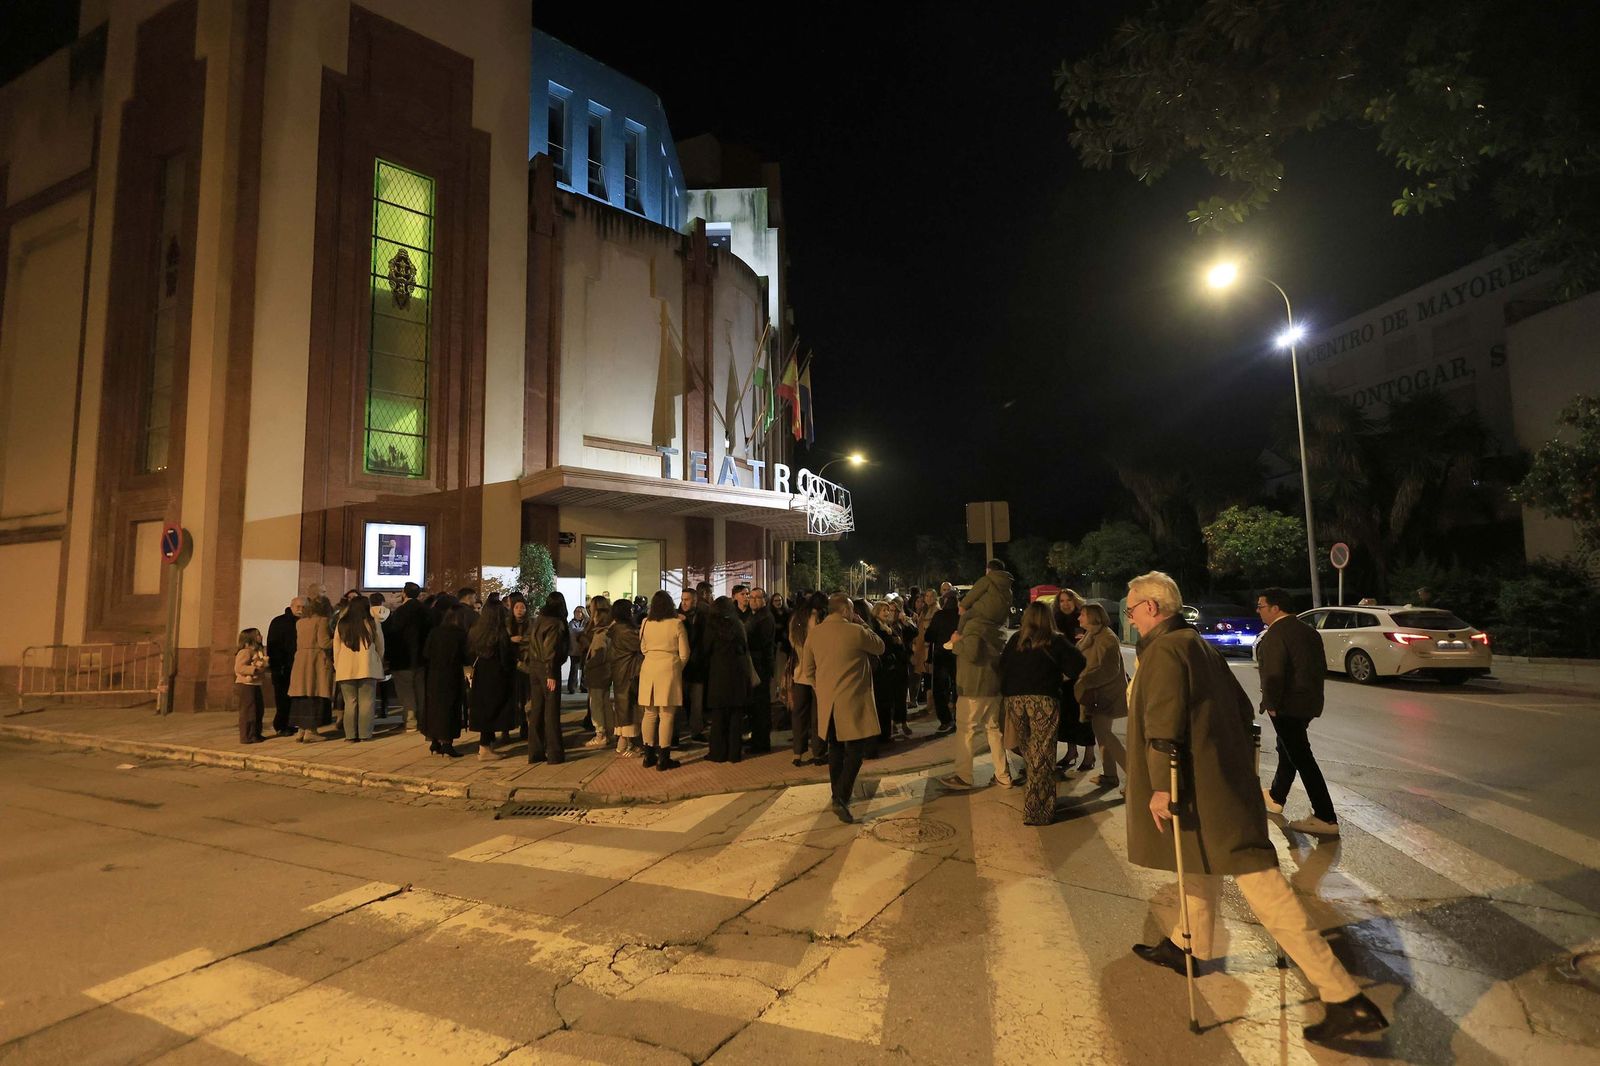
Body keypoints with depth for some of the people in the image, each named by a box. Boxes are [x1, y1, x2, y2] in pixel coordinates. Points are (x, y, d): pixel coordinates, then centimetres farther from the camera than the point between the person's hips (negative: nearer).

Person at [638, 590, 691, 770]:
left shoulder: (646, 622, 4)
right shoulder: (676, 623, -6)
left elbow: (643, 648, 15)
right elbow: (684, 654, -3)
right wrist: (678, 668, 15)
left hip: (648, 668, 4)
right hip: (669, 668, -4)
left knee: (649, 714, 13)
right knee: (666, 715, 1)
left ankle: (649, 755, 19)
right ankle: (663, 758, 4)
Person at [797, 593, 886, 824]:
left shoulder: (814, 633, 2)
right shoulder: (856, 631, -14)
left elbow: (807, 670, 8)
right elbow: (880, 646, 4)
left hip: (826, 702, 6)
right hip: (852, 702, -5)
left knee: (835, 749, 18)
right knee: (855, 751, 0)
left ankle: (838, 793, 29)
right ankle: (841, 798, -11)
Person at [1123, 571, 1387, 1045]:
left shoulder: (1163, 650, -16)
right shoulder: (1198, 644, 13)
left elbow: (1163, 722, -25)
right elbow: (1240, 708, 19)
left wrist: (1160, 785, -23)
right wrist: (1239, 759, 27)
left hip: (1203, 788, -11)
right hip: (1224, 779, 11)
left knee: (1262, 886, -6)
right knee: (1200, 866, 24)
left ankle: (1346, 999, 0)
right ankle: (1187, 947, 41)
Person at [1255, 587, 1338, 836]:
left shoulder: (1274, 635, -18)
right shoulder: (1307, 631, 11)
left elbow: (1274, 674, -23)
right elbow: (1321, 668, 15)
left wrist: (1272, 705, -13)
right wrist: (1313, 697, 21)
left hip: (1287, 706, -10)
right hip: (1308, 702, 10)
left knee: (1301, 758, -5)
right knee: (1287, 750, 23)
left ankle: (1326, 818, -4)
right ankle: (1276, 797, 40)